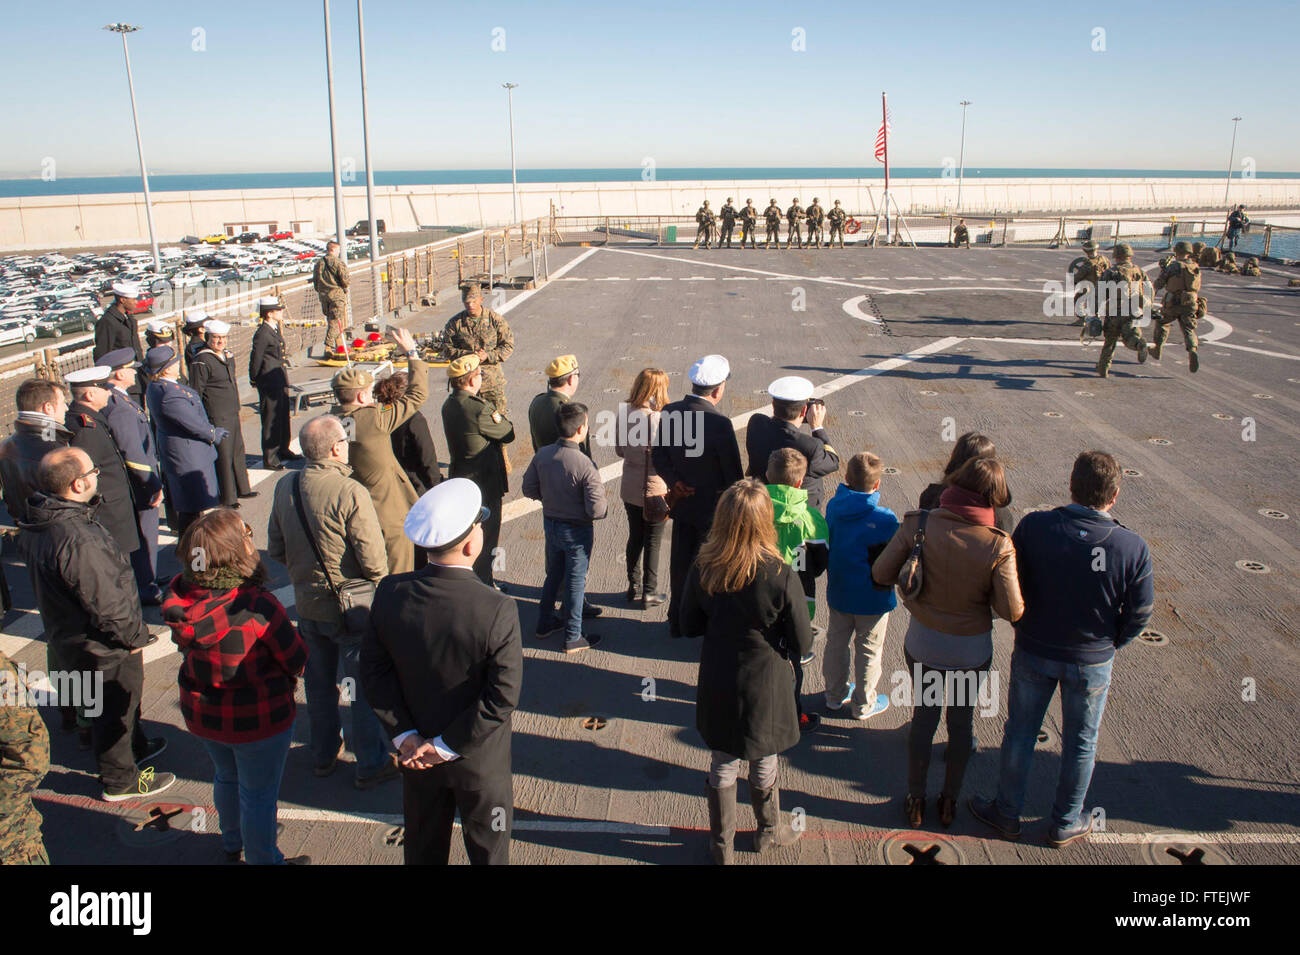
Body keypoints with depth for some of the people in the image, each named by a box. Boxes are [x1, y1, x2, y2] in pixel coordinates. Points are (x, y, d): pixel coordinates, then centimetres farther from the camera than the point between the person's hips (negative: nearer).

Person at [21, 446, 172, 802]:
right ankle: (120, 781, 33)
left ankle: (136, 748, 53)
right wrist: (135, 636, -14)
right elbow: (106, 604, -31)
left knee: (117, 705, 30)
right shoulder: (78, 541, -38)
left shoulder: (38, 524, -5)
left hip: (69, 636, 9)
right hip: (103, 648, -9)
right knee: (114, 712, 13)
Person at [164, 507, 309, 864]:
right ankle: (262, 859, 36)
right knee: (258, 794, 15)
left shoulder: (180, 598, -15)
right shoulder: (257, 607, -32)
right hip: (256, 718, -6)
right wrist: (284, 681, 2)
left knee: (226, 778, 30)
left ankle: (232, 843, 55)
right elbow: (295, 658, -18)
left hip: (201, 714, 6)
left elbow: (188, 651, 2)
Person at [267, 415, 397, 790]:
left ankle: (324, 755, 39)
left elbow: (276, 550, 5)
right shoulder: (350, 492, -25)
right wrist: (379, 589, -3)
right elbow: (374, 561, -23)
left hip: (307, 604, 6)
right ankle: (371, 765, 21)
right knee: (366, 686, 9)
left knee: (319, 683, 22)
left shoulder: (285, 487, -5)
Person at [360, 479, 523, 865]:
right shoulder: (497, 609, -29)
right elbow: (502, 697, -25)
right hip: (480, 762, -4)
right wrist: (447, 746, -15)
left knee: (423, 848, 26)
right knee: (488, 850, 21)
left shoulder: (391, 592, -17)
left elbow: (374, 671, -10)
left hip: (416, 757, 4)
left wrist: (405, 736, -6)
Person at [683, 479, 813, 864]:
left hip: (717, 687, 2)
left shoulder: (702, 571, -17)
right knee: (763, 767, 22)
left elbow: (690, 625, -1)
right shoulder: (781, 577, -25)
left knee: (722, 767, 20)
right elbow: (802, 644, -15)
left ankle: (722, 845, 37)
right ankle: (768, 831, 46)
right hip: (765, 688, -2)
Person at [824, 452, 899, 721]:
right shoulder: (884, 520, -25)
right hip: (871, 598, -5)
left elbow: (827, 546, 1)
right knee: (868, 651, 14)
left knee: (836, 642, 22)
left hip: (838, 594, 5)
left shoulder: (833, 507, -11)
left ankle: (835, 695, 39)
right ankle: (863, 704, 30)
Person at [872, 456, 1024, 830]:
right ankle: (949, 802, 40)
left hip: (922, 644, 1)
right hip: (972, 650, -1)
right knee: (962, 720, 22)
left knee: (923, 717, 21)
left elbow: (881, 573, -13)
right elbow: (1012, 611, -19)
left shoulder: (918, 523, -20)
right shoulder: (998, 546, -24)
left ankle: (916, 802, 36)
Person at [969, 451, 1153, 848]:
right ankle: (1066, 824, 37)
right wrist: (1108, 644, 10)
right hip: (1092, 663, 0)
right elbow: (1139, 615, -9)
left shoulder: (1033, 526, -21)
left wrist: (1026, 629, 8)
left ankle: (1007, 813, 35)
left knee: (1019, 733, 18)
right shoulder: (1134, 548, -20)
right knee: (1080, 742, 20)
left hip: (1033, 652, 0)